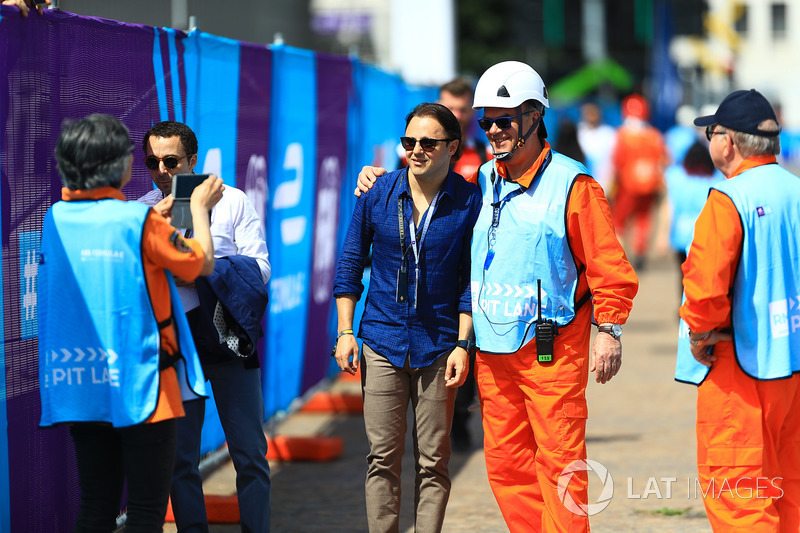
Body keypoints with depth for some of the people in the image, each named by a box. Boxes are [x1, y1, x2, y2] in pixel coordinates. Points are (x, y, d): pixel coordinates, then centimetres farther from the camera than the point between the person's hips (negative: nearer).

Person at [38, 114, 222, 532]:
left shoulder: (56, 218, 2)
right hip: (140, 385, -5)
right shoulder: (140, 220, -13)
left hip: (79, 385, 5)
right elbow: (202, 263, 1)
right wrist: (200, 209, 16)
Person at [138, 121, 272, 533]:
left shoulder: (232, 201, 1)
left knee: (250, 454, 1)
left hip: (227, 341, -1)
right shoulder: (142, 211, 4)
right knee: (179, 459, 4)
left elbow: (260, 268, -3)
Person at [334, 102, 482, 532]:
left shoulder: (469, 202, -3)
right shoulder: (377, 194, 1)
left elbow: (472, 280, 0)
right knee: (382, 456, 1)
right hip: (382, 341, 1)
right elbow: (350, 263, 9)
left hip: (439, 346, -1)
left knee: (433, 460, 2)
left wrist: (463, 344, -6)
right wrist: (344, 332, 4)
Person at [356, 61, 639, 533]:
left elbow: (608, 263, -7)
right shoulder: (479, 183, 11)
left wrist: (609, 330, -12)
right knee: (505, 463, 9)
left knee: (559, 461, -6)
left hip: (552, 348, -6)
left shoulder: (571, 183, -6)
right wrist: (383, 178, 16)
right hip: (492, 348, 6)